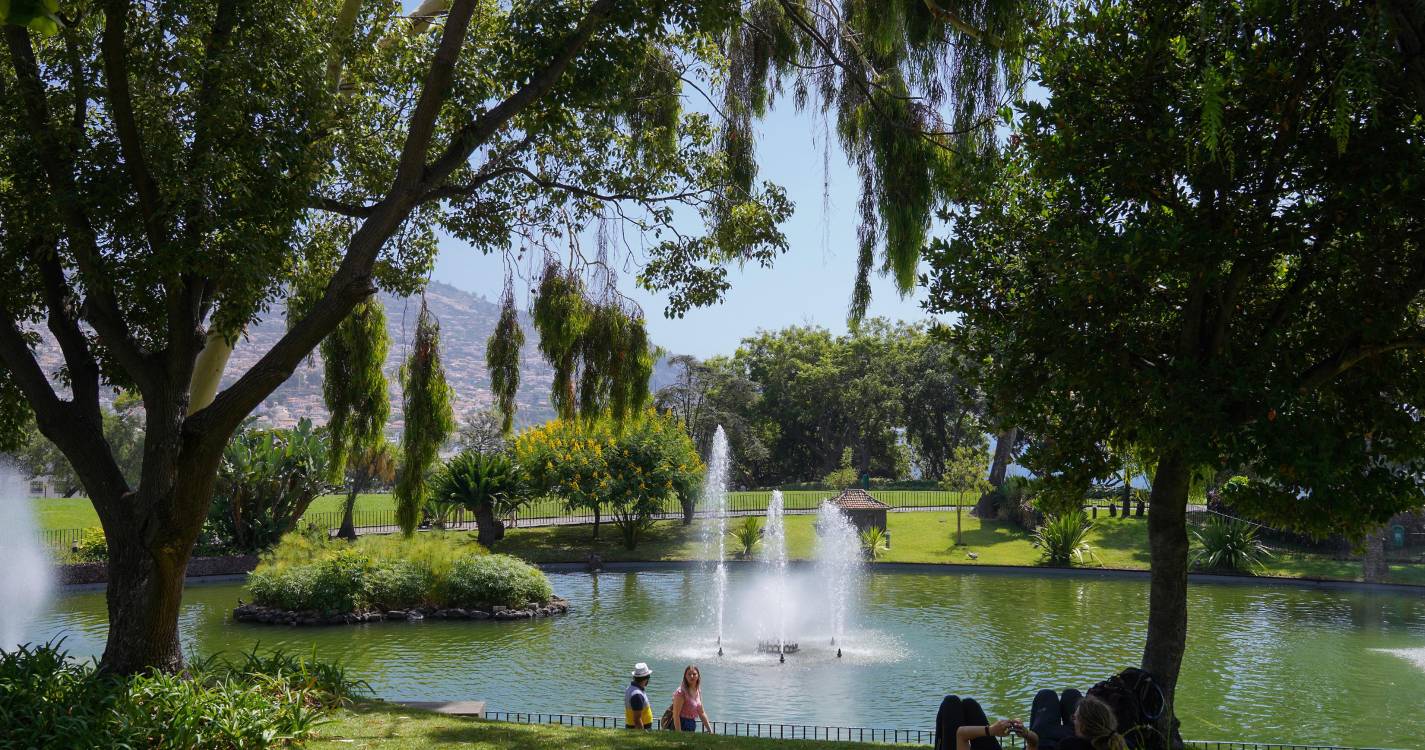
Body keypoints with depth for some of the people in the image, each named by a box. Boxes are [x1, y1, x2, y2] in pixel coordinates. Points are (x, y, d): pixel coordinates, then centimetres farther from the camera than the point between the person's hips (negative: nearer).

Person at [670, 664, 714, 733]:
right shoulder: (681, 692, -15)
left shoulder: (698, 691, 9)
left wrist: (710, 730, 15)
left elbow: (701, 713, 18)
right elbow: (676, 715, -18)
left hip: (692, 727, 8)